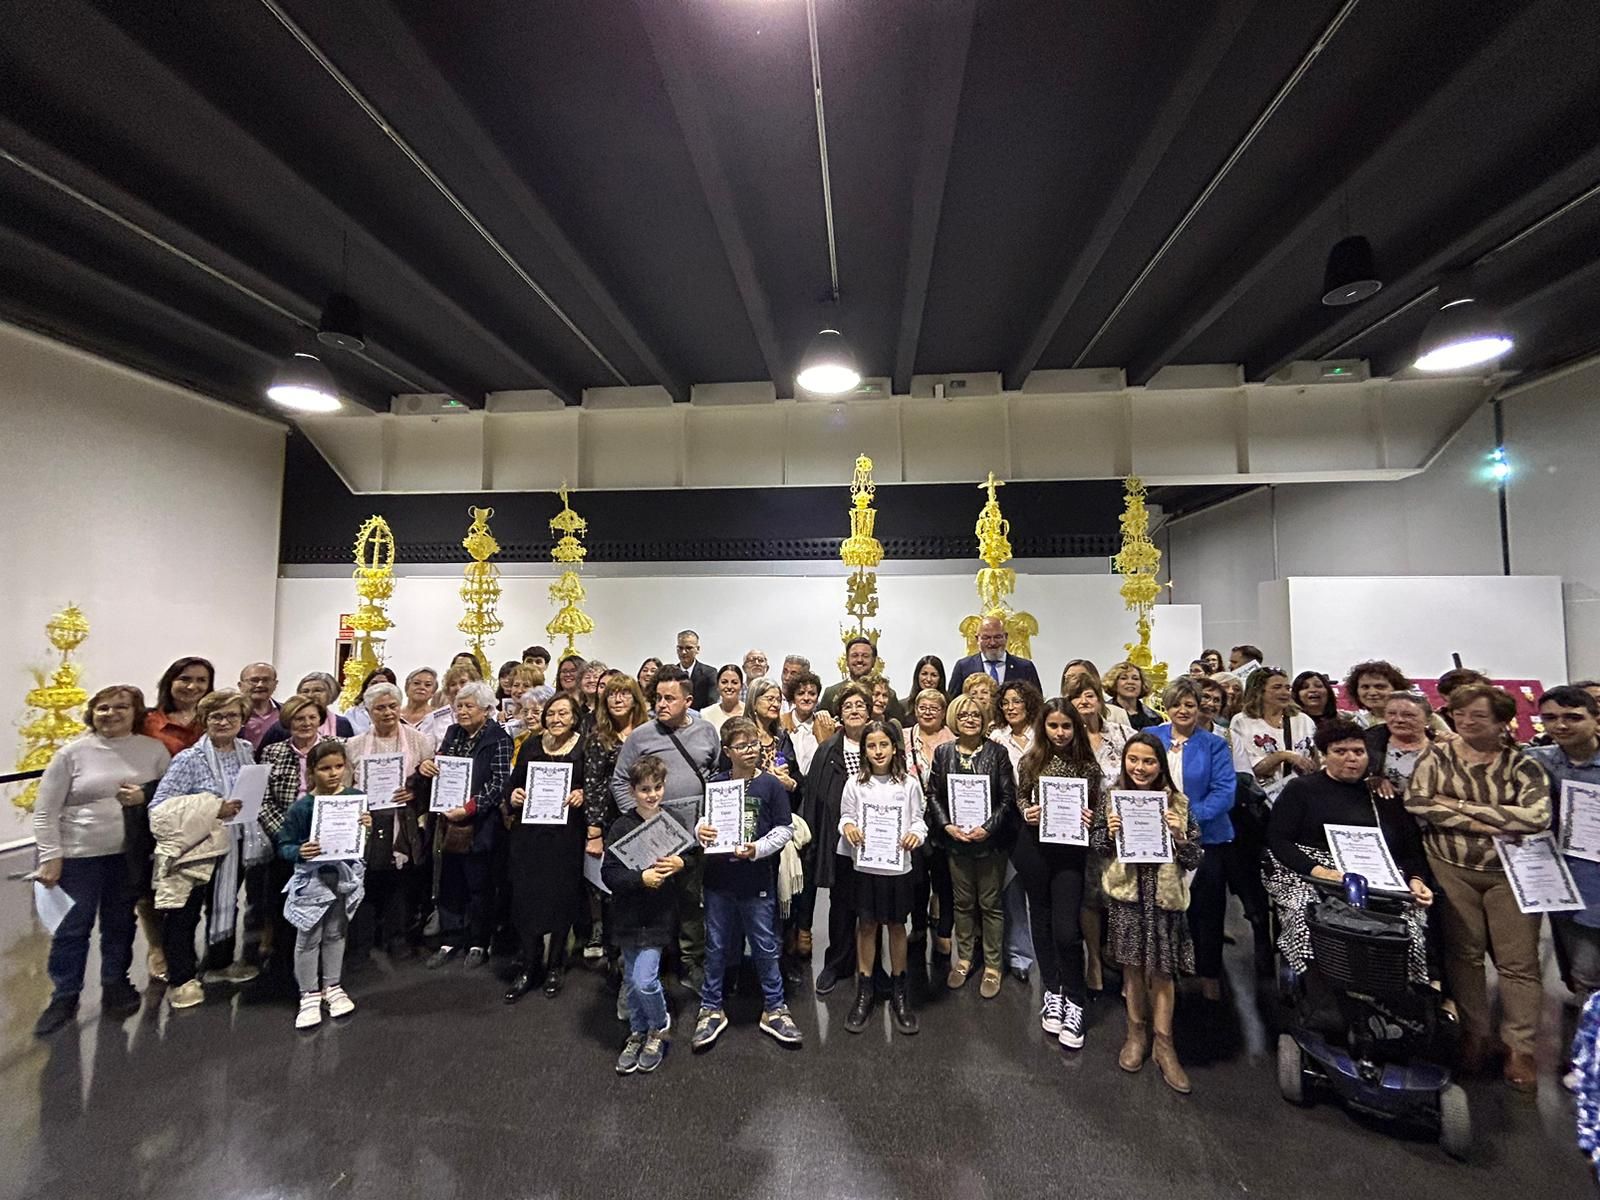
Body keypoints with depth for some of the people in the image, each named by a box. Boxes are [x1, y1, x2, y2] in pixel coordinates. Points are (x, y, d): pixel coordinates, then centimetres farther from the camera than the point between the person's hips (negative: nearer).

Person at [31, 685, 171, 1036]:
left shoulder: (154, 749, -1)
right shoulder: (72, 753, -6)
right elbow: (45, 812, -3)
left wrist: (148, 797, -16)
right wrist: (50, 858, -7)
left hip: (130, 855, 1)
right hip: (79, 856, -1)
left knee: (120, 924, 15)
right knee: (73, 927, 8)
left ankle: (115, 985, 33)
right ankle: (64, 997, 27)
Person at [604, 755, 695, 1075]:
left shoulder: (674, 821, -6)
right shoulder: (621, 826, -10)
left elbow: (694, 854, 5)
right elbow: (608, 873, -12)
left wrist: (681, 863, -15)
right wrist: (641, 878, -24)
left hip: (660, 915, -1)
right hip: (629, 913, 1)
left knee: (645, 980, -6)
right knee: (631, 980, 15)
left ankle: (659, 1028, 23)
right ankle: (637, 1034, 39)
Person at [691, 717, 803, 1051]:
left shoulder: (770, 785, -7)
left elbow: (784, 830, -6)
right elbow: (703, 817, 9)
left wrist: (758, 849, -19)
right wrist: (700, 829, -13)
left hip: (757, 880, -2)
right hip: (719, 877, 2)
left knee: (765, 945, 11)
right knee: (716, 945, 15)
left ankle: (774, 1008, 30)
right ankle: (711, 1008, 33)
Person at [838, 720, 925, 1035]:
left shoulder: (909, 784, -4)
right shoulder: (855, 784, -4)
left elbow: (918, 819, 1)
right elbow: (846, 817, 2)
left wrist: (916, 834, -20)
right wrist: (847, 827, -19)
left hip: (898, 865, 0)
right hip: (865, 865, 0)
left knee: (896, 925, 13)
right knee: (867, 925, 11)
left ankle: (898, 990, 32)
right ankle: (864, 992, 27)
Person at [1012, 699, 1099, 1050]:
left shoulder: (1088, 764, -3)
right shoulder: (1030, 761, -3)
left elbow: (1096, 807, 6)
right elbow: (1020, 797, 6)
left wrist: (1091, 819, -14)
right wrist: (1027, 813, -14)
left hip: (1071, 850, -1)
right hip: (1034, 847, 2)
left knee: (1066, 928, -7)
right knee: (1041, 919, 14)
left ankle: (1074, 1002, 14)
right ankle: (1053, 992, 33)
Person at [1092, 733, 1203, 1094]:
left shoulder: (1177, 803, -6)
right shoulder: (1112, 798, -5)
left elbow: (1194, 860, -1)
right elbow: (1095, 844, 4)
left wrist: (1179, 836, -20)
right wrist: (1109, 834, -17)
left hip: (1163, 896, 0)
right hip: (1125, 894, 1)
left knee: (1161, 970, 8)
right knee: (1132, 966, 13)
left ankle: (1163, 1044, 26)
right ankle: (1136, 1033, 34)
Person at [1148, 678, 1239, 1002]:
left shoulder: (1214, 745, -1)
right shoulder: (1149, 738, 3)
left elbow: (1225, 791, -11)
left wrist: (1191, 815, -23)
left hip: (1205, 839, -1)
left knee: (1206, 910, 10)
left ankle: (1209, 974, 29)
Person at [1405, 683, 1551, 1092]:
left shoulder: (1522, 763, 0)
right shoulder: (1437, 755, 0)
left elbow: (1537, 816, -13)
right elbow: (1416, 802, -11)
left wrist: (1460, 806, -15)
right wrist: (1488, 825, -15)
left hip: (1511, 872, 1)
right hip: (1451, 869, 0)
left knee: (1519, 961, 3)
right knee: (1464, 953, 6)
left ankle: (1519, 1047, 16)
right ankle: (1473, 1034, 20)